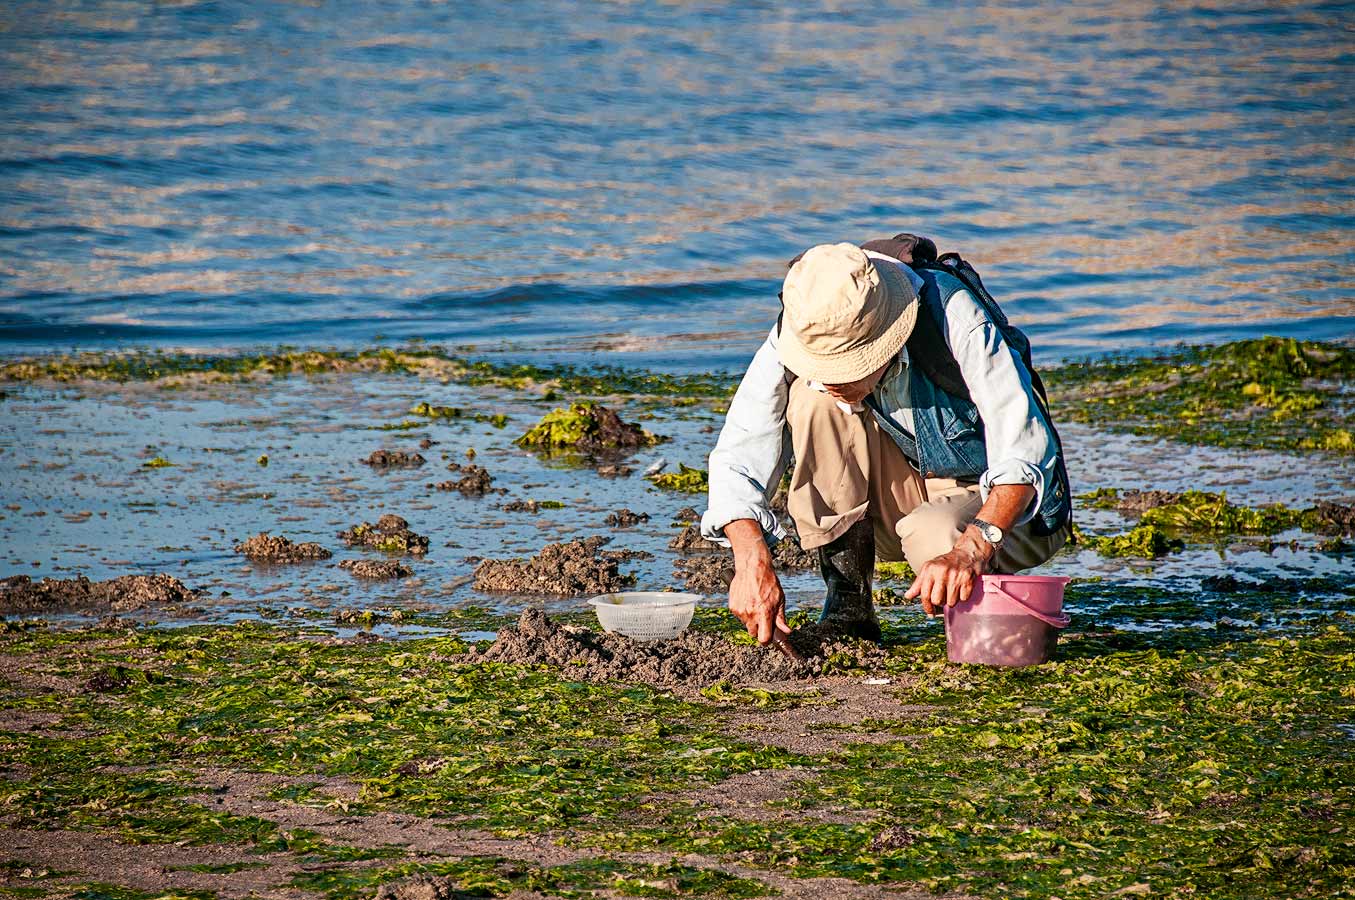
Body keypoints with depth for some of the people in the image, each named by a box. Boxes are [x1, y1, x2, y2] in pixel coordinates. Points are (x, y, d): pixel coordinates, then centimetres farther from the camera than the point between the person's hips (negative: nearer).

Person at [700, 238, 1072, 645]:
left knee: (937, 540, -37)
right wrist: (752, 558, -42)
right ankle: (849, 606, -16)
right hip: (902, 500, 4)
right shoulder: (796, 338, -21)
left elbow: (1025, 452, -34)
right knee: (812, 397, -23)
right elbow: (737, 459, -23)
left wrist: (970, 550, -49)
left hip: (1004, 504, -4)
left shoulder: (952, 315, -31)